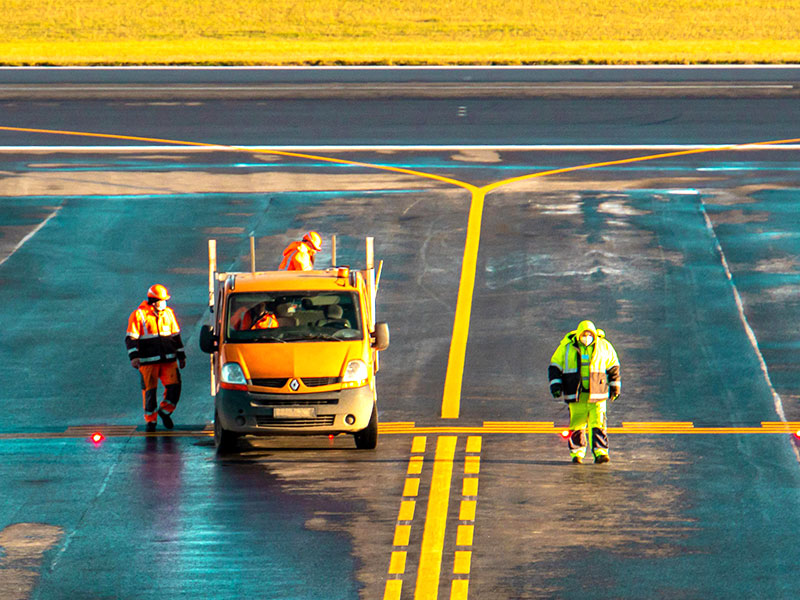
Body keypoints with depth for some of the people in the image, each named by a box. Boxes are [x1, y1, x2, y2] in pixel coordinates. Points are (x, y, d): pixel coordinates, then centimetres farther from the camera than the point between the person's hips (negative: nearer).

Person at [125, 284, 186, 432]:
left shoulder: (168, 313, 11)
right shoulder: (138, 315, -3)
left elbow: (176, 335, 20)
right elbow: (131, 338, -5)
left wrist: (181, 356, 21)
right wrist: (134, 357, -17)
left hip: (168, 359, 4)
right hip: (148, 361, -4)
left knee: (174, 386, -6)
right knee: (149, 390, 0)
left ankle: (165, 411, 17)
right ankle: (150, 420, 13)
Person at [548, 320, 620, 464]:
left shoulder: (604, 347, 4)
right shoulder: (566, 347, 2)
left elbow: (613, 367, 16)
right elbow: (555, 366, 10)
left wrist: (615, 387, 19)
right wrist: (555, 385, 0)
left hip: (597, 395, 0)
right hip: (576, 395, 0)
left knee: (598, 424, -9)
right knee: (577, 425, 1)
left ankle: (601, 452, -8)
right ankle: (577, 453, 14)